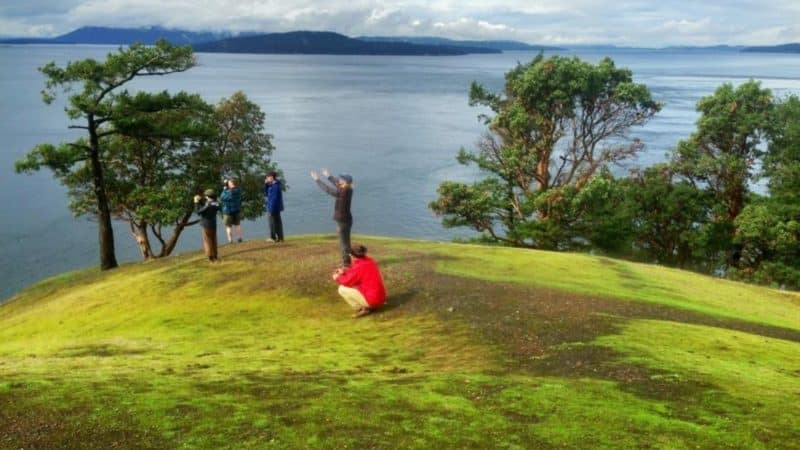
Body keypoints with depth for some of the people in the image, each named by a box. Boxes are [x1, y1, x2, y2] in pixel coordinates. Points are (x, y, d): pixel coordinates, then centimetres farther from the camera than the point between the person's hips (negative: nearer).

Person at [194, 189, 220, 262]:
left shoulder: (208, 204, -21)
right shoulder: (216, 204, 2)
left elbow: (198, 212, -15)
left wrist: (196, 203, -6)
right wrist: (201, 201, 15)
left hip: (207, 226, -7)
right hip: (213, 225, 7)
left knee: (207, 242, 1)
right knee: (213, 241, 16)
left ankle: (211, 257, 0)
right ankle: (215, 256, 22)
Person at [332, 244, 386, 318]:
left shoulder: (359, 266, -19)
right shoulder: (370, 261, 6)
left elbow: (347, 281, -9)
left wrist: (337, 278, 10)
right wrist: (344, 271, 22)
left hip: (372, 300, -9)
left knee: (342, 289, -5)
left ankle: (363, 309, -2)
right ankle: (370, 306, 15)